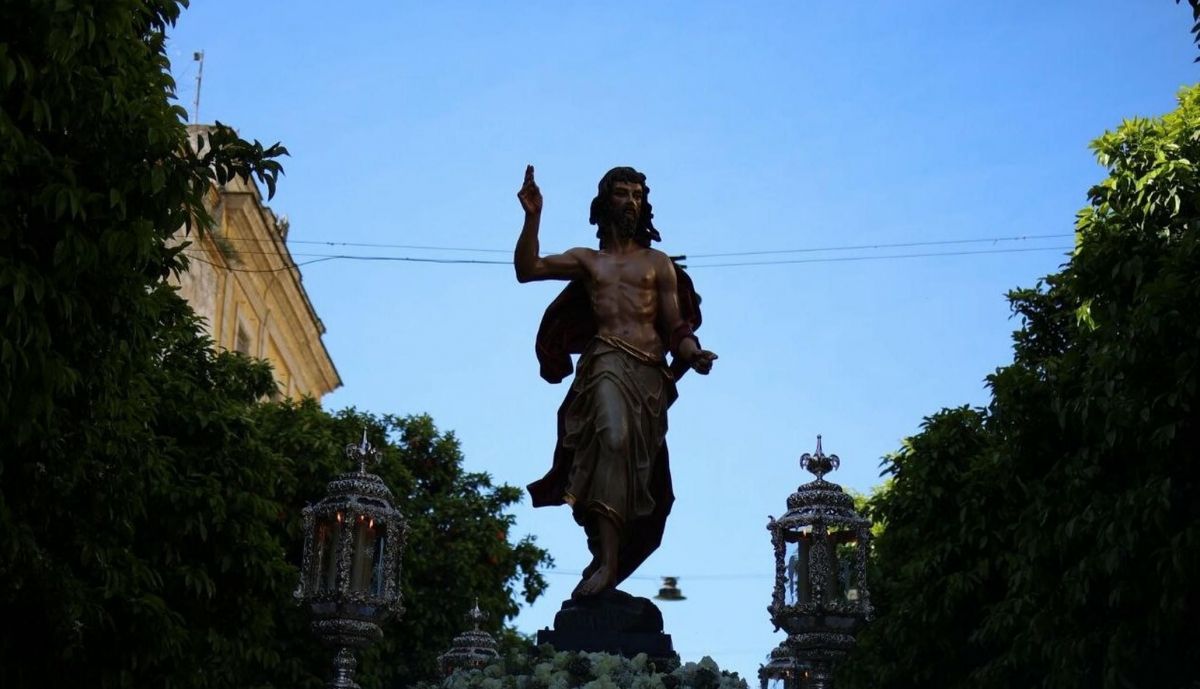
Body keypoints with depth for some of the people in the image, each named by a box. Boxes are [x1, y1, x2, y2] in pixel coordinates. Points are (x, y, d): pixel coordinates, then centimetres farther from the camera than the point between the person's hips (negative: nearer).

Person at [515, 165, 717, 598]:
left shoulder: (659, 264, 22)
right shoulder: (586, 260, 23)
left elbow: (675, 327, 13)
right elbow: (527, 269, 9)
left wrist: (691, 352, -8)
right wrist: (533, 217, -3)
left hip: (650, 373, 2)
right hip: (606, 362, -2)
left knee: (631, 460, -8)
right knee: (612, 436, -28)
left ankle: (605, 562, -9)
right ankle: (606, 558, -36)